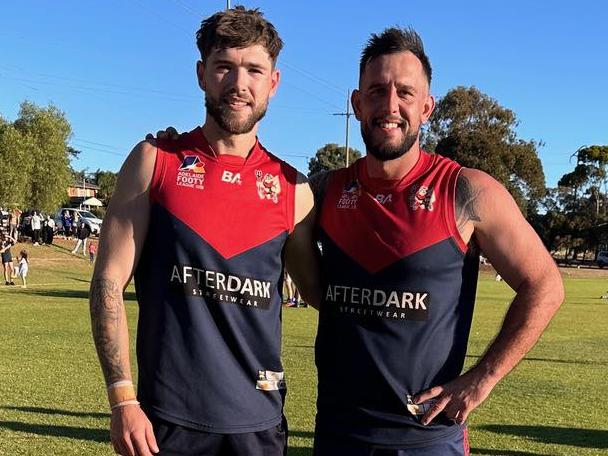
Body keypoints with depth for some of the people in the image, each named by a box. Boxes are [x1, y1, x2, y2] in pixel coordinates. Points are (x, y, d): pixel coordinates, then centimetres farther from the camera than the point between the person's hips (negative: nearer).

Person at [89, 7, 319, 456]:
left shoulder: (292, 188, 2)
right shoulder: (155, 161, -1)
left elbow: (319, 291, 14)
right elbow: (109, 281, -4)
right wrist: (123, 399, -9)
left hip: (258, 420, 2)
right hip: (167, 418, -1)